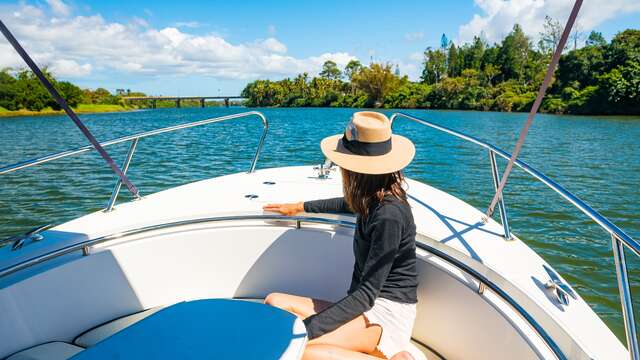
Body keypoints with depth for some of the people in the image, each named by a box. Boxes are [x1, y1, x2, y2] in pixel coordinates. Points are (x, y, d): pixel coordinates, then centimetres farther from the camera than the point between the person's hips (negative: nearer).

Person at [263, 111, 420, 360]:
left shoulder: (389, 214, -22)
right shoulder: (374, 199, 3)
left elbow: (367, 293, -22)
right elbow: (348, 205, 29)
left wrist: (305, 329, -25)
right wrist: (300, 207, 35)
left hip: (388, 313, -9)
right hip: (365, 305, 9)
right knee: (274, 302, -4)